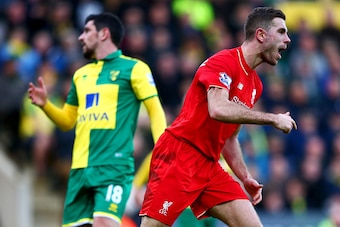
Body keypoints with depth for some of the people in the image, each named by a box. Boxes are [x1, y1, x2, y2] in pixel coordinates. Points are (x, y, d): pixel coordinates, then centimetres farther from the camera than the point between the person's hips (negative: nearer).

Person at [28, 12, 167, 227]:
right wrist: (45, 104, 7)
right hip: (80, 167, 7)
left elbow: (155, 110, -2)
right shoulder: (81, 74, 20)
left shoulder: (133, 68, 2)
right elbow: (68, 121, 26)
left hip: (114, 165, -7)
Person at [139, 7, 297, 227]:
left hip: (209, 165, 8)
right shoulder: (223, 62, -12)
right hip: (178, 157, -8)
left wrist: (245, 177, 13)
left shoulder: (255, 85, 14)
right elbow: (218, 109, -30)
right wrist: (272, 119, -22)